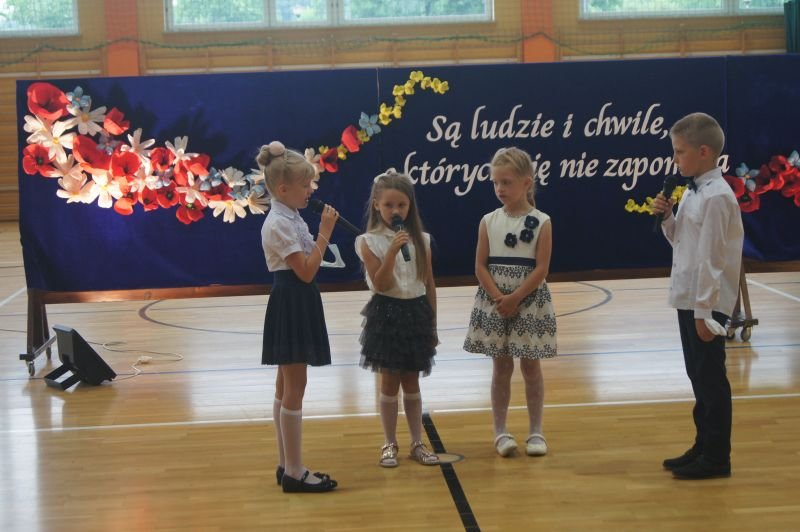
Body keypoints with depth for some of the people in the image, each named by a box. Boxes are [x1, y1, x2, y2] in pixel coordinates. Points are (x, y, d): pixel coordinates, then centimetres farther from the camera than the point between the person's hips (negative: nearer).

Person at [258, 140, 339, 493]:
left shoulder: (290, 218, 12)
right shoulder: (280, 224, -17)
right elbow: (306, 270, -21)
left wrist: (322, 233, 5)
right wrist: (325, 232, -18)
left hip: (296, 304, 11)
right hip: (291, 304, -11)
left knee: (286, 387, 14)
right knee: (294, 388, -5)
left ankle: (286, 465, 21)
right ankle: (294, 472, 1)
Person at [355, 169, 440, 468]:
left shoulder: (421, 240, 3)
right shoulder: (370, 242, -7)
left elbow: (429, 285, 7)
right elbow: (380, 284, -15)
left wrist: (432, 325, 8)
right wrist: (393, 251, -25)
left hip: (416, 314, 3)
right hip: (387, 314, -3)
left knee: (411, 382, 11)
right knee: (390, 382, 5)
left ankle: (417, 443, 19)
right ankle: (390, 444, 17)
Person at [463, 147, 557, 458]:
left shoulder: (541, 222, -6)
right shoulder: (488, 221, 1)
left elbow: (541, 269, -10)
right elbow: (480, 267, -2)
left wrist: (515, 298, -17)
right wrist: (499, 298, -14)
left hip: (530, 302, -2)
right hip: (494, 302, 2)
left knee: (531, 366, 6)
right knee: (501, 367, 8)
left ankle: (535, 430, 15)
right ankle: (500, 431, 17)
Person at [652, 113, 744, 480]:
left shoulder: (716, 197, -18)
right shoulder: (692, 192, 11)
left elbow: (710, 258, -20)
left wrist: (704, 311, -19)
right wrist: (666, 218, 1)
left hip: (707, 304, -9)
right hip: (688, 299, 9)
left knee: (710, 378, -1)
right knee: (698, 376, 15)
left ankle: (717, 457, 8)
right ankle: (703, 446, 25)